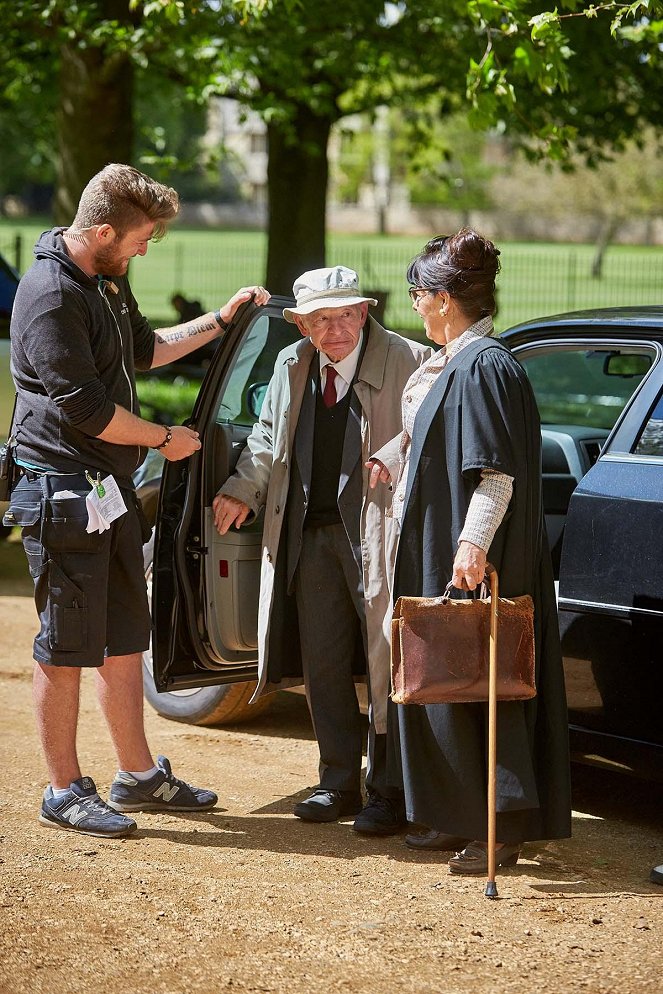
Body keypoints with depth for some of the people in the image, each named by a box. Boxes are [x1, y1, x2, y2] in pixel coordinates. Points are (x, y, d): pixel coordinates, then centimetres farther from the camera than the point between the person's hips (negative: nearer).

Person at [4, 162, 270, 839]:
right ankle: (64, 791, 6)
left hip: (110, 489, 10)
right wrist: (165, 439, -9)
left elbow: (143, 349, 31)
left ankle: (138, 775, 26)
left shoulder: (106, 282, 13)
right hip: (62, 490, -10)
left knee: (125, 638, 16)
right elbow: (86, 408, -22)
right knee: (66, 646, -2)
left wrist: (221, 319, 25)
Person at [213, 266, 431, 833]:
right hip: (310, 536, 6)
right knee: (323, 664, 11)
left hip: (377, 534, -6)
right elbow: (267, 440, 19)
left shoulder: (406, 362, -10)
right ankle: (338, 784, 22)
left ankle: (388, 791, 7)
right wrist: (242, 491, 9)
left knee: (384, 662, -1)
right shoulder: (292, 366, 9)